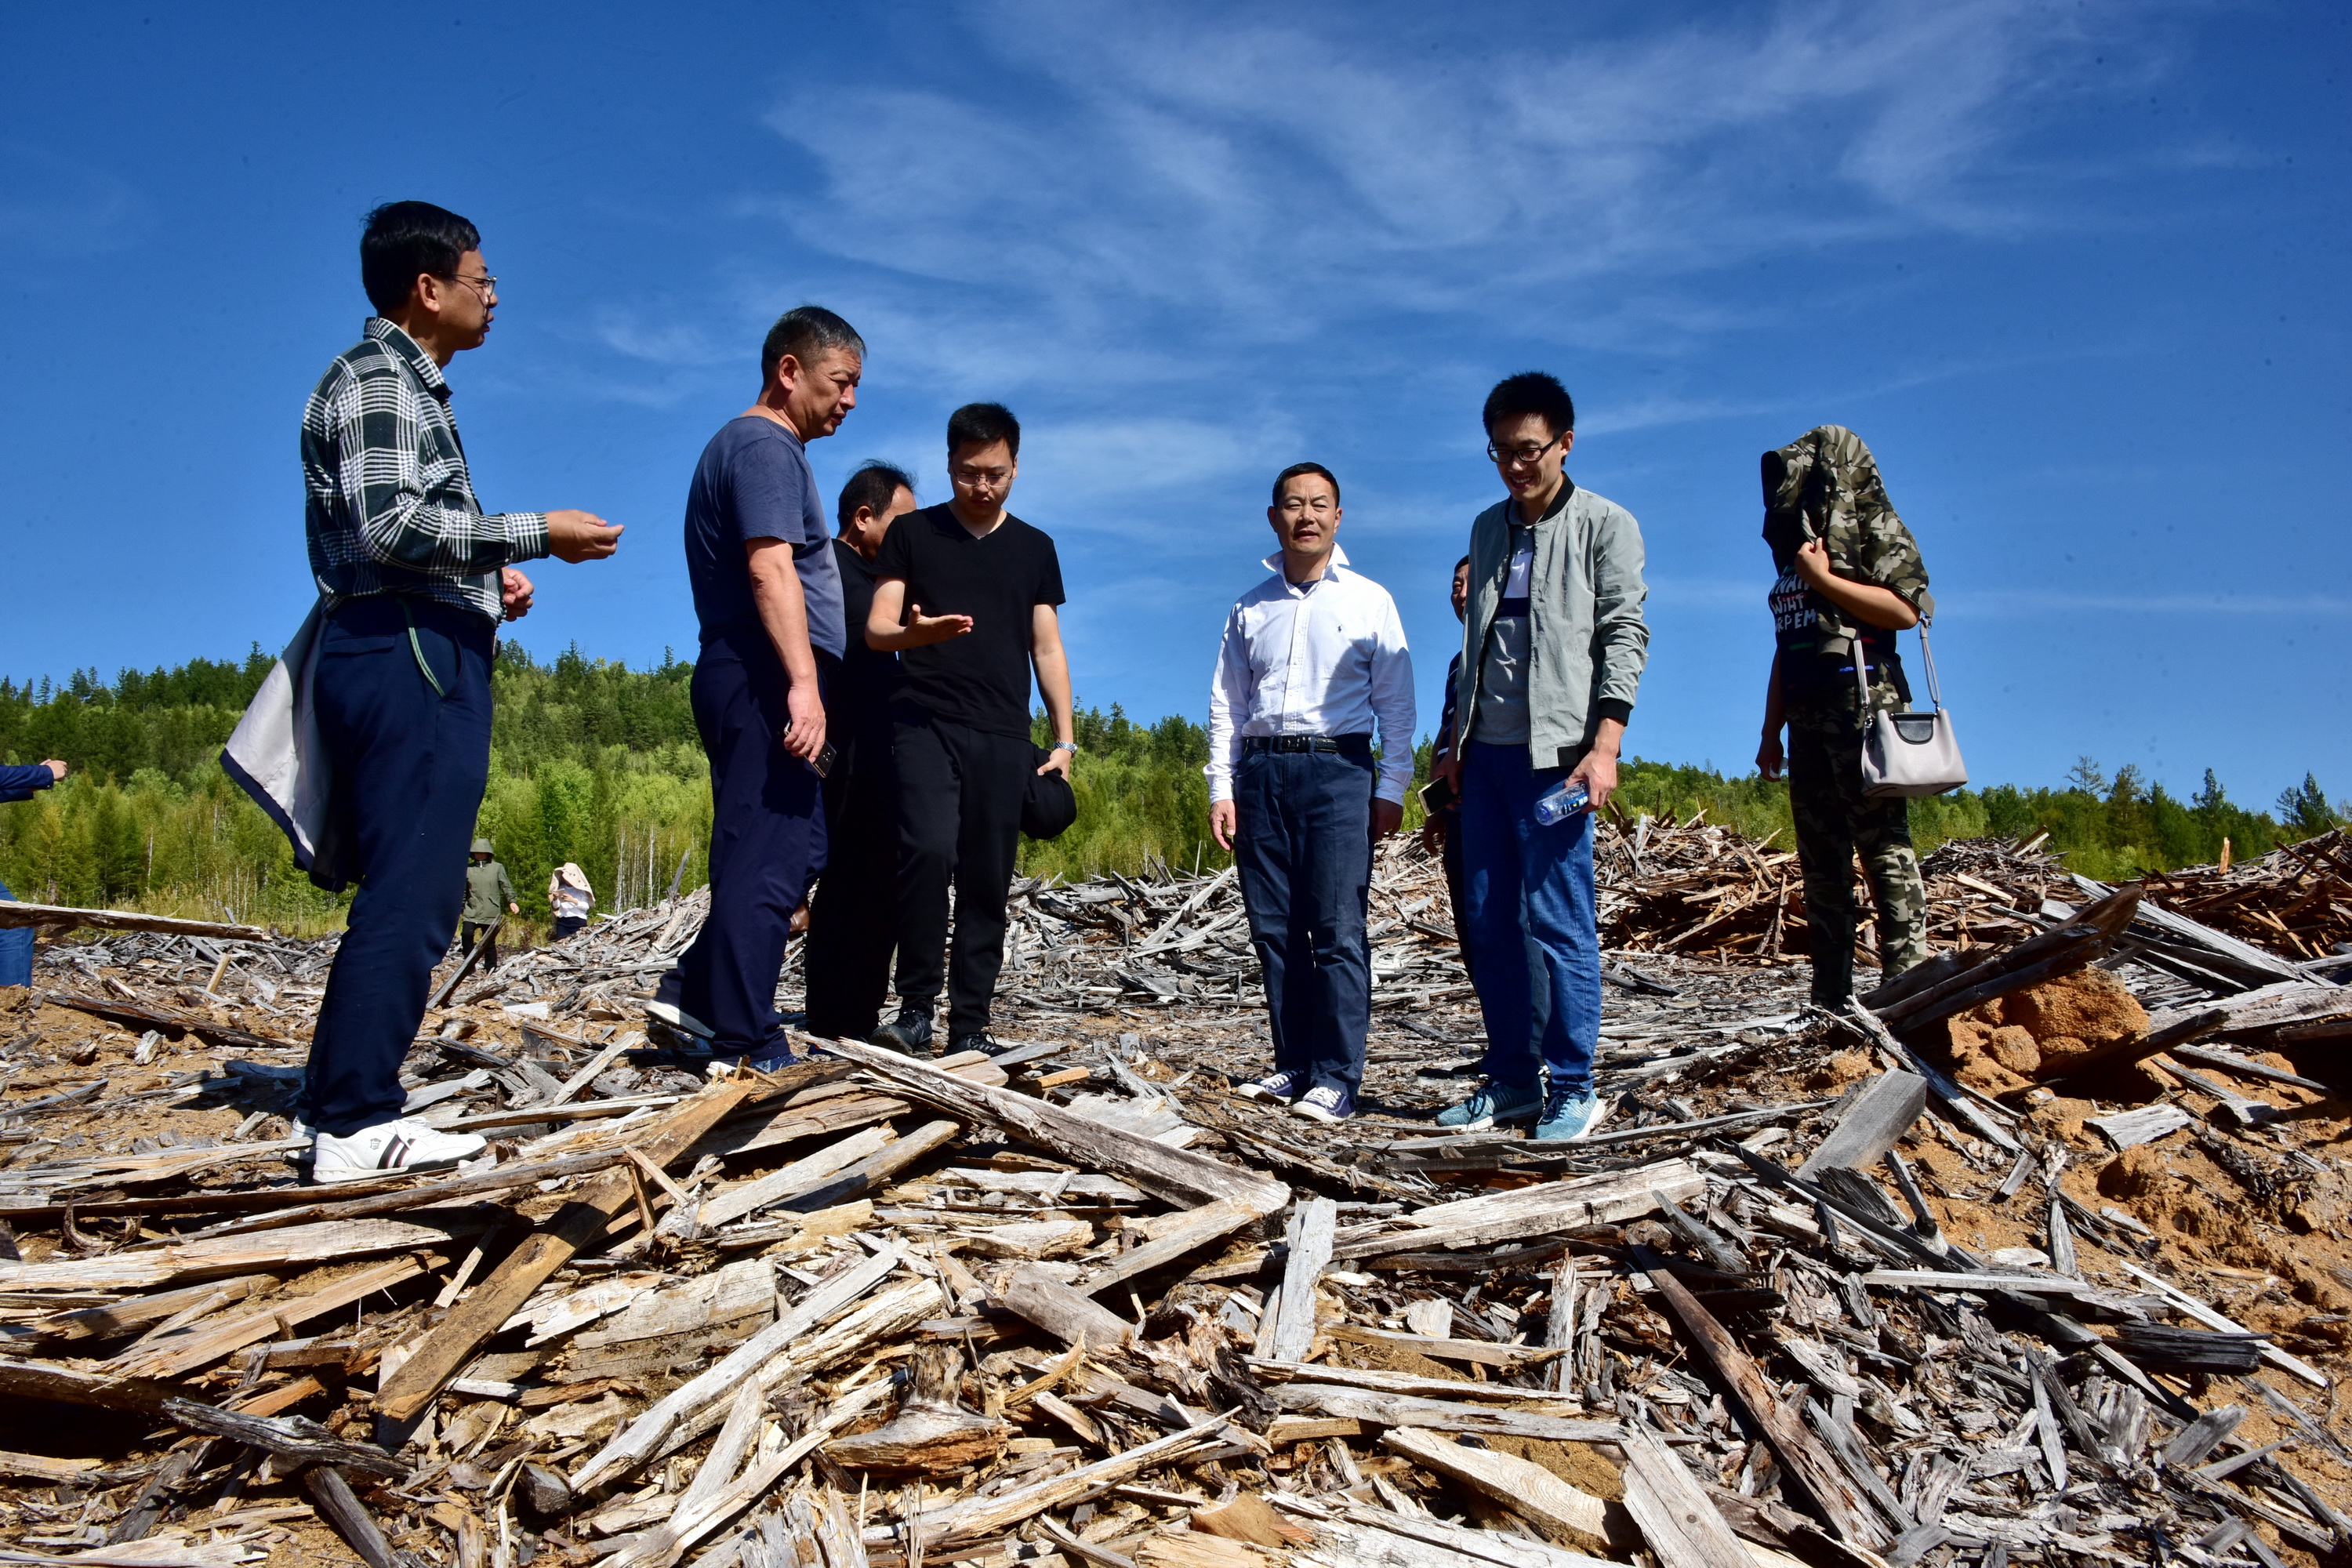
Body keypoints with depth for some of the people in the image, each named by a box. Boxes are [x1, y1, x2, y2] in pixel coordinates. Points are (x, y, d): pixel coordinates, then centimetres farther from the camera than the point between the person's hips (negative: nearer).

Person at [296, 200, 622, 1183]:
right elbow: (390, 523, -19)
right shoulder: (377, 380, -6)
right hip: (408, 661, -10)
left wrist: (488, 576, 11)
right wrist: (535, 535, -15)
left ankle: (340, 1100, 18)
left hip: (416, 664, 11)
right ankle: (354, 1124, -8)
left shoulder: (407, 386, 25)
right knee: (409, 897, -11)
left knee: (402, 894, 12)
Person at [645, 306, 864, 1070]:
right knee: (769, 861, -9)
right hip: (764, 681, -11)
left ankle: (694, 990, 16)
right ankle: (748, 1048, -6)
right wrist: (803, 681, -27)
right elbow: (770, 568, -20)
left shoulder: (763, 448, 26)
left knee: (793, 852, 15)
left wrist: (801, 683, 29)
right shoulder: (765, 445, -6)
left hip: (763, 687, 11)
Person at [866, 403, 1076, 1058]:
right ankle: (916, 1008, -8)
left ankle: (970, 1024, 8)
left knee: (988, 882, 1)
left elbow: (1047, 649, 14)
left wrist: (1064, 740, 7)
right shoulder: (911, 533, 8)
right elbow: (876, 628, 3)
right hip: (925, 725, -2)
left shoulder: (1035, 548, 14)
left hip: (1004, 737, 3)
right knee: (928, 850, -22)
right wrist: (913, 632, -21)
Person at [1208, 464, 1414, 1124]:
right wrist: (1221, 788, 5)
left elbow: (1396, 704, 5)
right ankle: (1293, 1064, 11)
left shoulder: (1369, 600, 7)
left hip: (1337, 768, -3)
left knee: (1337, 931, -8)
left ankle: (1336, 1078, -6)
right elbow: (1226, 705, 14)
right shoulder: (1250, 609, 15)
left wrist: (1392, 789, -3)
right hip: (1261, 771, 4)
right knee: (1274, 930, 3)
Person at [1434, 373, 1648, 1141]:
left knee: (1560, 923, -5)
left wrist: (1604, 745, -15)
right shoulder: (1488, 528, 18)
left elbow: (1625, 636, -6)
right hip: (1487, 754, 6)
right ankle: (1510, 1081, 16)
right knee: (1490, 924, 7)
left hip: (1556, 753, -6)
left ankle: (1573, 1090, 5)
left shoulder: (1606, 525, 1)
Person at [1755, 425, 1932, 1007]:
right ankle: (1829, 995, 10)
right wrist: (1772, 731, 18)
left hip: (1864, 703, -8)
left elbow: (1906, 607, -13)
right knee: (1820, 856, 6)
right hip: (1808, 716, 8)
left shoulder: (1872, 527, 1)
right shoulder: (1797, 543, 21)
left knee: (1883, 845, -10)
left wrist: (1825, 580, -12)